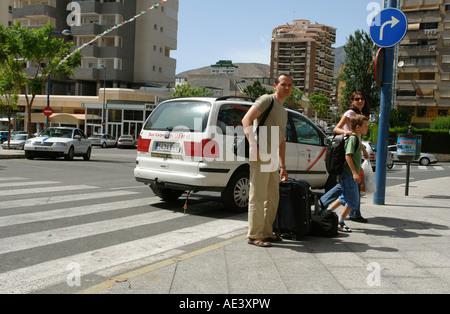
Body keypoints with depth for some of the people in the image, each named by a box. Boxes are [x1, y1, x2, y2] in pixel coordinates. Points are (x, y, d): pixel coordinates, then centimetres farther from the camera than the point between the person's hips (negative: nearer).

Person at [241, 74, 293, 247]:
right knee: (258, 197, -6)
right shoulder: (267, 100, -4)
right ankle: (254, 235, 1)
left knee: (273, 198, 14)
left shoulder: (284, 112, 24)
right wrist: (253, 145, -27)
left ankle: (266, 232, 24)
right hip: (260, 156, -9)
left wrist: (283, 166, 25)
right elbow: (246, 119, -17)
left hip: (272, 159, 9)